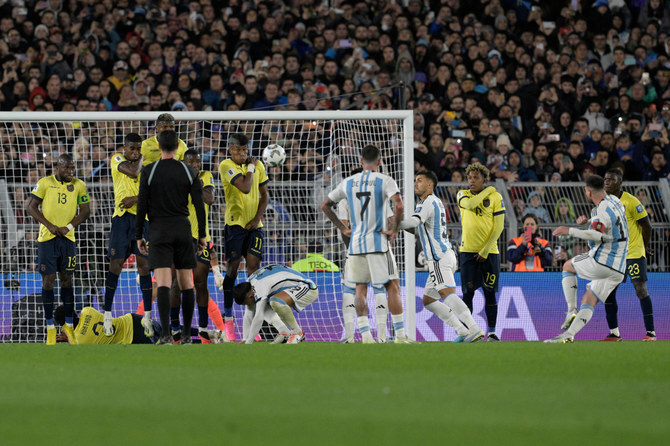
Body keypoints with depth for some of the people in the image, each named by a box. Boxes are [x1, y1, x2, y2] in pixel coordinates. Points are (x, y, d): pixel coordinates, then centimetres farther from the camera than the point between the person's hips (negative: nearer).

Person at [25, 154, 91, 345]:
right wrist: (49, 225, -10)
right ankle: (50, 327, 2)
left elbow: (85, 210, 5)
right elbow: (31, 206, -2)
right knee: (48, 280, -2)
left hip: (68, 237, 2)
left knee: (66, 279, 5)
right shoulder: (44, 183, -3)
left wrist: (68, 227, -8)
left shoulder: (79, 185, 3)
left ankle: (69, 325, 13)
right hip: (47, 237, -2)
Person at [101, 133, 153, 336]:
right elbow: (132, 172, -15)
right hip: (122, 217, -2)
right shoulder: (117, 159, 3)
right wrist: (139, 159, 0)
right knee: (116, 263, -7)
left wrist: (136, 199, -14)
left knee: (144, 263, -1)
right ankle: (107, 315, -2)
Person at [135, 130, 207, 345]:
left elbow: (142, 206, -3)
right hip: (183, 229, 2)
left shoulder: (148, 171, -2)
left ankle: (165, 334, -25)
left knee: (163, 283, -11)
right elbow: (199, 205, 2)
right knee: (186, 284, 9)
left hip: (159, 230, -2)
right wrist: (202, 235, 9)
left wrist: (139, 235, 5)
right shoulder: (189, 172, 3)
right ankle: (186, 335, 10)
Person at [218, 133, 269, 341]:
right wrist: (251, 167, -6)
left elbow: (264, 195, 12)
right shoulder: (226, 165, -8)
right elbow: (245, 188, -20)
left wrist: (257, 218, -1)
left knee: (253, 266, -4)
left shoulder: (258, 165, 8)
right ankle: (228, 319, 2)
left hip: (254, 224, 4)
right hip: (235, 222, -4)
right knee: (232, 267, -4)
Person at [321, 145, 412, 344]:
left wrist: (343, 228, 17)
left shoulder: (348, 182, 8)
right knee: (392, 287, 2)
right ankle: (400, 335, 0)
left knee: (360, 289, 10)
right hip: (378, 241, -4)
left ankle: (365, 335, 2)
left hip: (356, 243, 4)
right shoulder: (384, 181, -5)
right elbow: (398, 205, -22)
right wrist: (394, 230, -9)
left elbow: (325, 206, 16)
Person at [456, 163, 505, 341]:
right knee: (468, 292, -2)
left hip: (489, 251, -1)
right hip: (468, 251, 1)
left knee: (490, 293, 1)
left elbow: (498, 227, -4)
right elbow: (469, 204, -19)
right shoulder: (463, 195, 6)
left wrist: (485, 251, -9)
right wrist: (487, 191, -9)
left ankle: (492, 332, 9)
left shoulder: (495, 197, 0)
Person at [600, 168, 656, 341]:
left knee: (641, 290, -9)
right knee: (607, 292, 1)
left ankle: (650, 332, -4)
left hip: (634, 253, -6)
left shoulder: (631, 202, -12)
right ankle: (614, 332, 11)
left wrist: (644, 246, 5)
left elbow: (646, 226, -5)